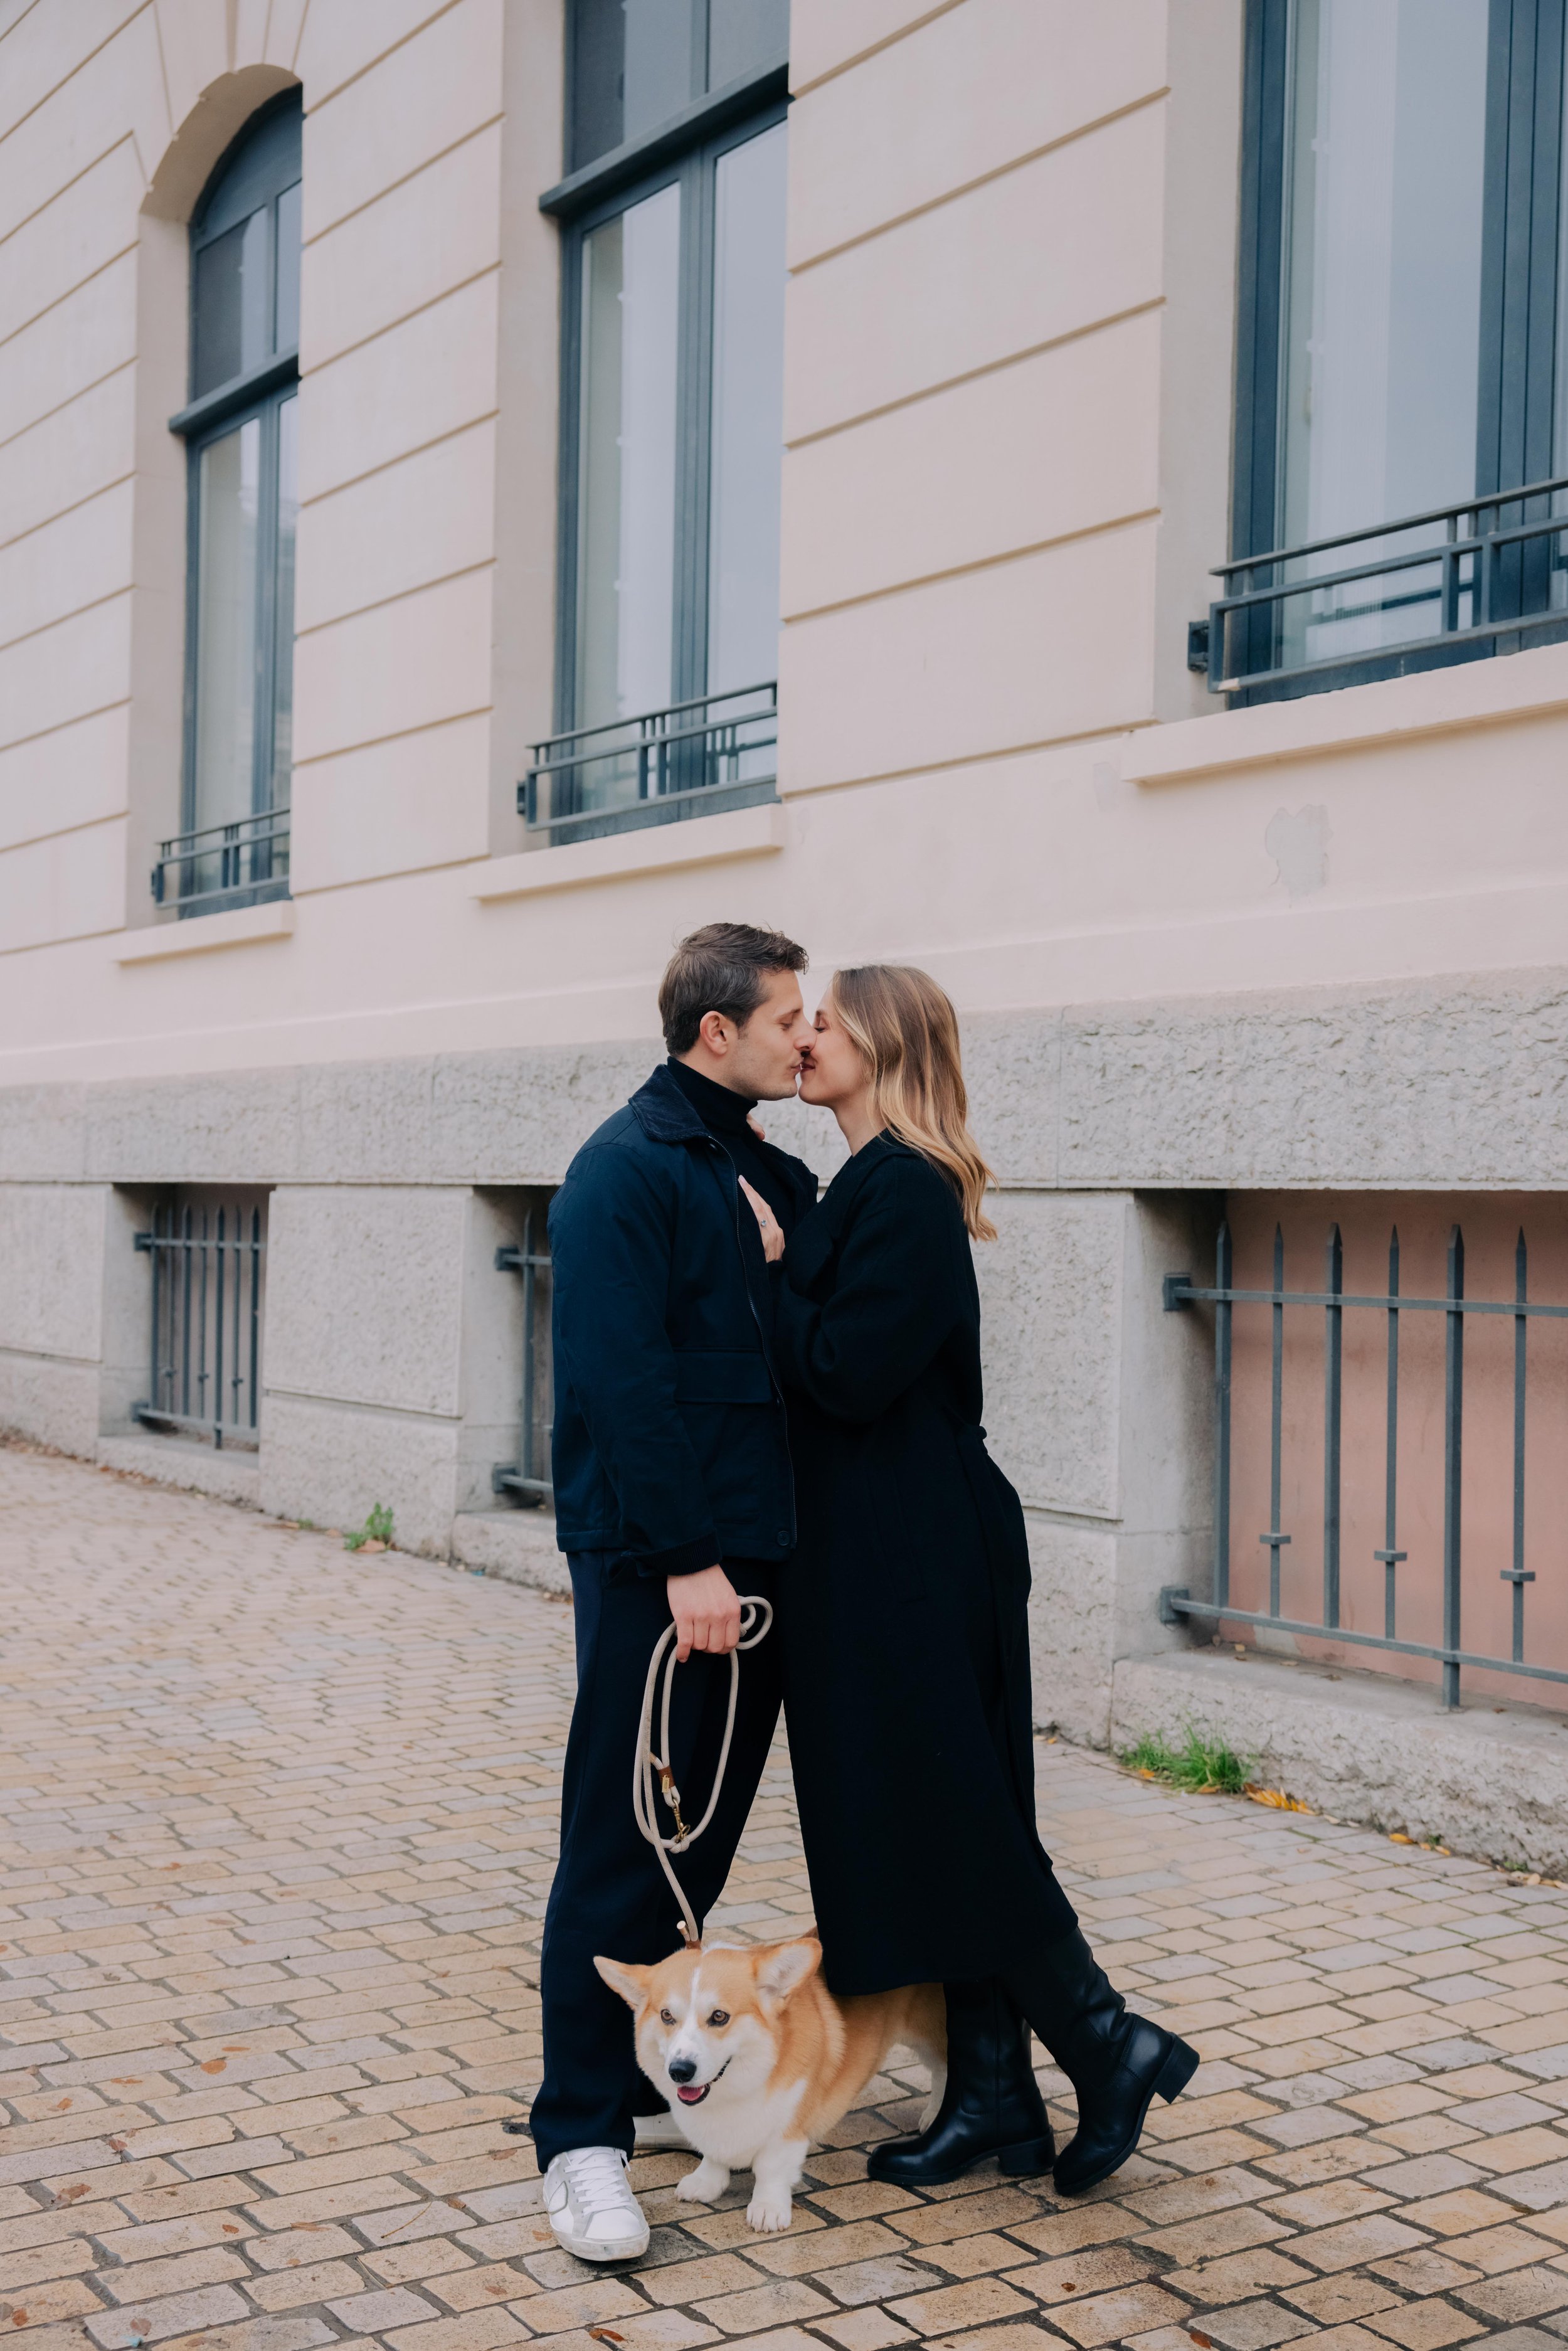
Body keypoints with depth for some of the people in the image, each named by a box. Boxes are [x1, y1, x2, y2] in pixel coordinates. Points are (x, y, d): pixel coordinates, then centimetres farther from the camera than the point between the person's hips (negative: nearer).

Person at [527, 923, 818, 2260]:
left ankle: (647, 2062, 30)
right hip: (654, 1562, -8)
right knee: (623, 1844, -2)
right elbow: (622, 1378, -18)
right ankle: (581, 2136, 7)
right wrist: (684, 1557, -21)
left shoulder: (769, 1175, 14)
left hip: (751, 1550, 8)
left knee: (706, 1831, 15)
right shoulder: (627, 1170, -11)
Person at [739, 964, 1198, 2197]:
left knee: (949, 1820, -1)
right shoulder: (876, 1185, 13)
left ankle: (1110, 2046, 14)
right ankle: (994, 2099, 22)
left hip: (917, 1559, -10)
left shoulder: (903, 1190, -17)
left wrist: (773, 1266, -12)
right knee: (922, 1822, 13)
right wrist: (786, 1259, 4)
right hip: (883, 1552, 10)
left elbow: (847, 1374, -22)